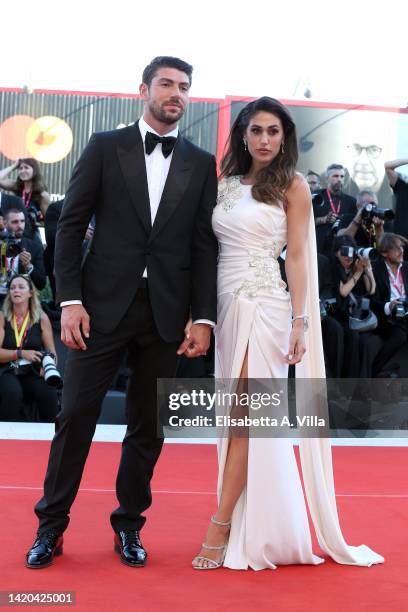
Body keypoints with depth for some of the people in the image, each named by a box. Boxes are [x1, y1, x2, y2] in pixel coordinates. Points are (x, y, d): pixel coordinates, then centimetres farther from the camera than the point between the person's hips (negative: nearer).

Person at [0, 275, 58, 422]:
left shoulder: (41, 318, 4)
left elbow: (51, 351, 4)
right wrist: (21, 353, -17)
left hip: (33, 372, 1)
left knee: (49, 393, -29)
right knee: (13, 393, -34)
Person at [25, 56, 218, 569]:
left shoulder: (202, 164, 9)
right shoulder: (105, 147, 5)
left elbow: (205, 246, 6)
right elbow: (71, 225, 2)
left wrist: (204, 318, -2)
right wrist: (69, 300, -7)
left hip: (166, 312, 2)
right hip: (104, 305, -1)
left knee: (148, 426, 8)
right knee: (76, 414, 1)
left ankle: (129, 525, 24)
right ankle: (51, 524, 16)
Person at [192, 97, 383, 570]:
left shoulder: (291, 186, 1)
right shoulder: (226, 184, 14)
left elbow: (297, 257, -3)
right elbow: (215, 248, 13)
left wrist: (300, 321, -10)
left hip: (264, 305, -5)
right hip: (228, 305, 6)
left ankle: (221, 528, -3)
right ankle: (248, 528, 19)